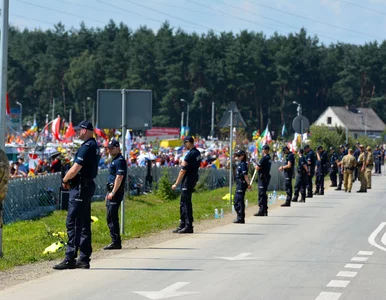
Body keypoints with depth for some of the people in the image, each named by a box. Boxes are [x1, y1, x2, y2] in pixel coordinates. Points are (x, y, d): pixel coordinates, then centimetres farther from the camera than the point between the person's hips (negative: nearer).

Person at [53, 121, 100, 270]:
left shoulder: (86, 147, -17)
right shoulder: (94, 146, 15)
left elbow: (75, 169, -20)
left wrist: (65, 180, -3)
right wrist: (70, 181, 8)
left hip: (80, 188, -10)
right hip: (88, 185, 10)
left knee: (72, 223, -9)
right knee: (84, 224, 12)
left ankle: (70, 259, -11)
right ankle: (84, 258, 15)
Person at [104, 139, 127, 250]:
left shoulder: (120, 160, -12)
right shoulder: (114, 160, 20)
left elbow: (119, 177, -20)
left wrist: (113, 192, -22)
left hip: (116, 192, -11)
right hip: (112, 192, 11)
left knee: (112, 217, -12)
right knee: (110, 217, 11)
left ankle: (116, 242, -11)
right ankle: (116, 242, 15)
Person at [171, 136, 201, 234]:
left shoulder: (190, 154, -18)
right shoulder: (198, 153, 11)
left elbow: (183, 171, -17)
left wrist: (176, 184, -13)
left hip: (188, 179, -10)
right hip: (194, 177, 10)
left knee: (186, 203, -7)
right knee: (183, 203, 15)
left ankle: (188, 226, -8)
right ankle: (182, 225, 19)